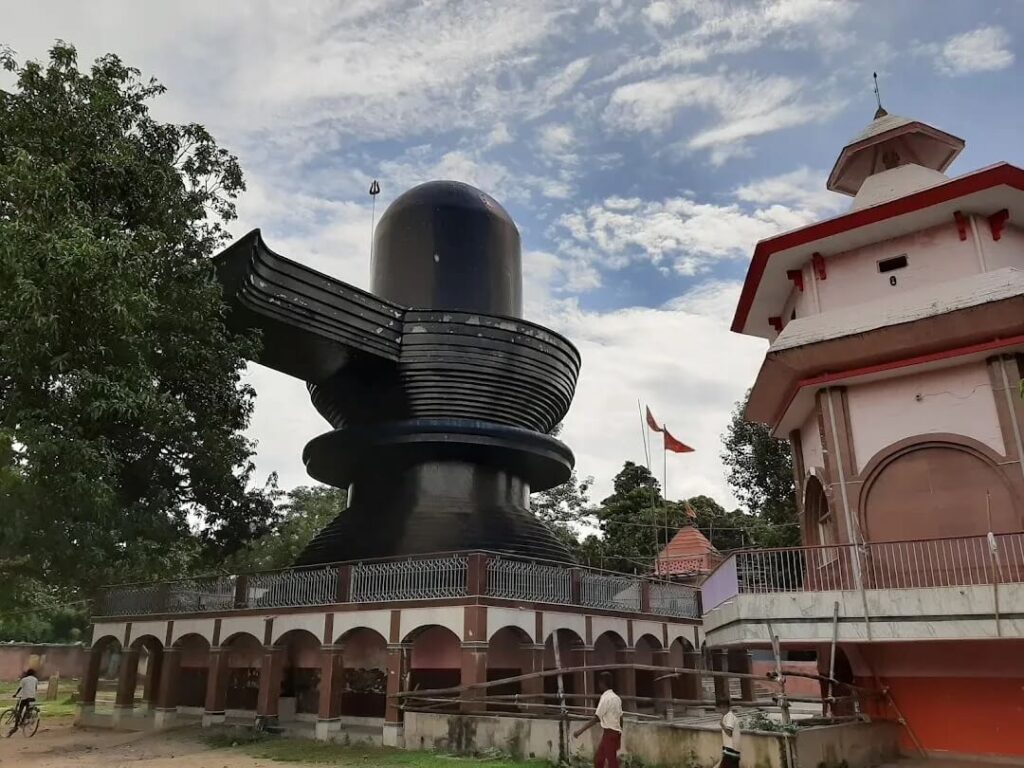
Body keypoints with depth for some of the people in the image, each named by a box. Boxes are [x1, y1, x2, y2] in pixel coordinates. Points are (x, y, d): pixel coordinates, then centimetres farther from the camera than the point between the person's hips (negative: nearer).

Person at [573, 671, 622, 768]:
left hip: (609, 733, -9)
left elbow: (596, 718, -20)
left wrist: (580, 731, -20)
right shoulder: (616, 697, 10)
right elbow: (620, 717, 13)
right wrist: (619, 736, 20)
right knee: (598, 758, 15)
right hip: (616, 732, 9)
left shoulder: (605, 698, -16)